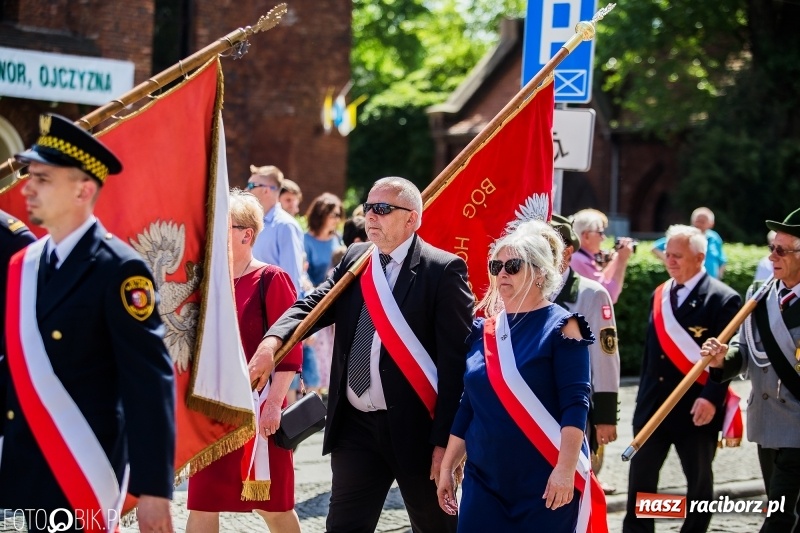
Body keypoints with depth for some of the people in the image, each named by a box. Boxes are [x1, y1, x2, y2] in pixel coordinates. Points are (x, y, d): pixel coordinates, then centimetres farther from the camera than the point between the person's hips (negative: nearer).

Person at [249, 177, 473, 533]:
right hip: (356, 425, 5)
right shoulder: (354, 260, 10)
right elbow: (313, 305, 3)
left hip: (415, 426, -5)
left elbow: (456, 362, -13)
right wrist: (272, 341, -19)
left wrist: (446, 441, -17)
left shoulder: (443, 271, -10)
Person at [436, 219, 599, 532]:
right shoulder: (483, 328, 10)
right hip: (483, 479, 5)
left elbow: (575, 403, -13)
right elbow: (467, 404, 14)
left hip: (543, 482, -5)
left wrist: (565, 469, -21)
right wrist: (447, 466, 13)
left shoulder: (560, 327, -6)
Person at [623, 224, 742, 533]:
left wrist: (712, 398, -23)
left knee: (699, 480, 7)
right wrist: (643, 397, 14)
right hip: (653, 405, 6)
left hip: (696, 409, -6)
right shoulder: (660, 295, 12)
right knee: (640, 476, 6)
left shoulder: (723, 299, -9)